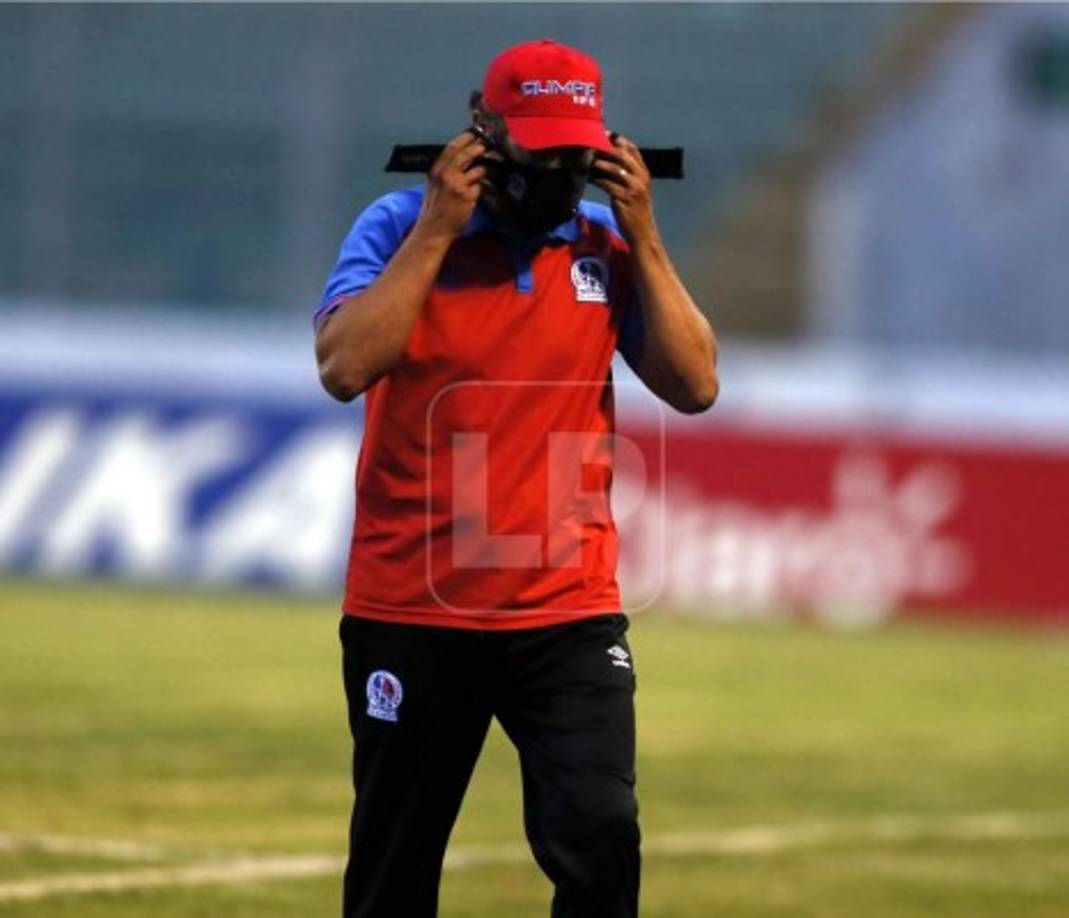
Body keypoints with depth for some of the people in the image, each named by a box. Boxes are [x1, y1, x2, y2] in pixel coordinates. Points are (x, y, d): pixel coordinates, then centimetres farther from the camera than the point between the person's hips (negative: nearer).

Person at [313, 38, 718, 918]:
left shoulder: (607, 245, 6)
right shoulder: (401, 226, -3)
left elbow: (695, 385, -2)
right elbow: (344, 368, -19)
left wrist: (643, 238, -7)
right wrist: (439, 228, -17)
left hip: (570, 615, 1)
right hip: (411, 614, -1)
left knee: (600, 840, -16)